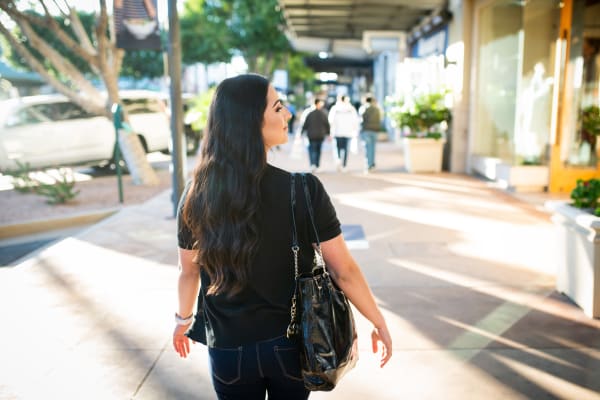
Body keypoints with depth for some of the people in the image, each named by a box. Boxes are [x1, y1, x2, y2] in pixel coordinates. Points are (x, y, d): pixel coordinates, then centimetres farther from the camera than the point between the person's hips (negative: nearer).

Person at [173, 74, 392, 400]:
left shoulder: (197, 193, -13)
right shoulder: (304, 190, -21)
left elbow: (189, 271, 0)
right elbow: (344, 270, -14)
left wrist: (183, 318, 19)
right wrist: (379, 322, 1)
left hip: (229, 348, 1)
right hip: (290, 344, -1)